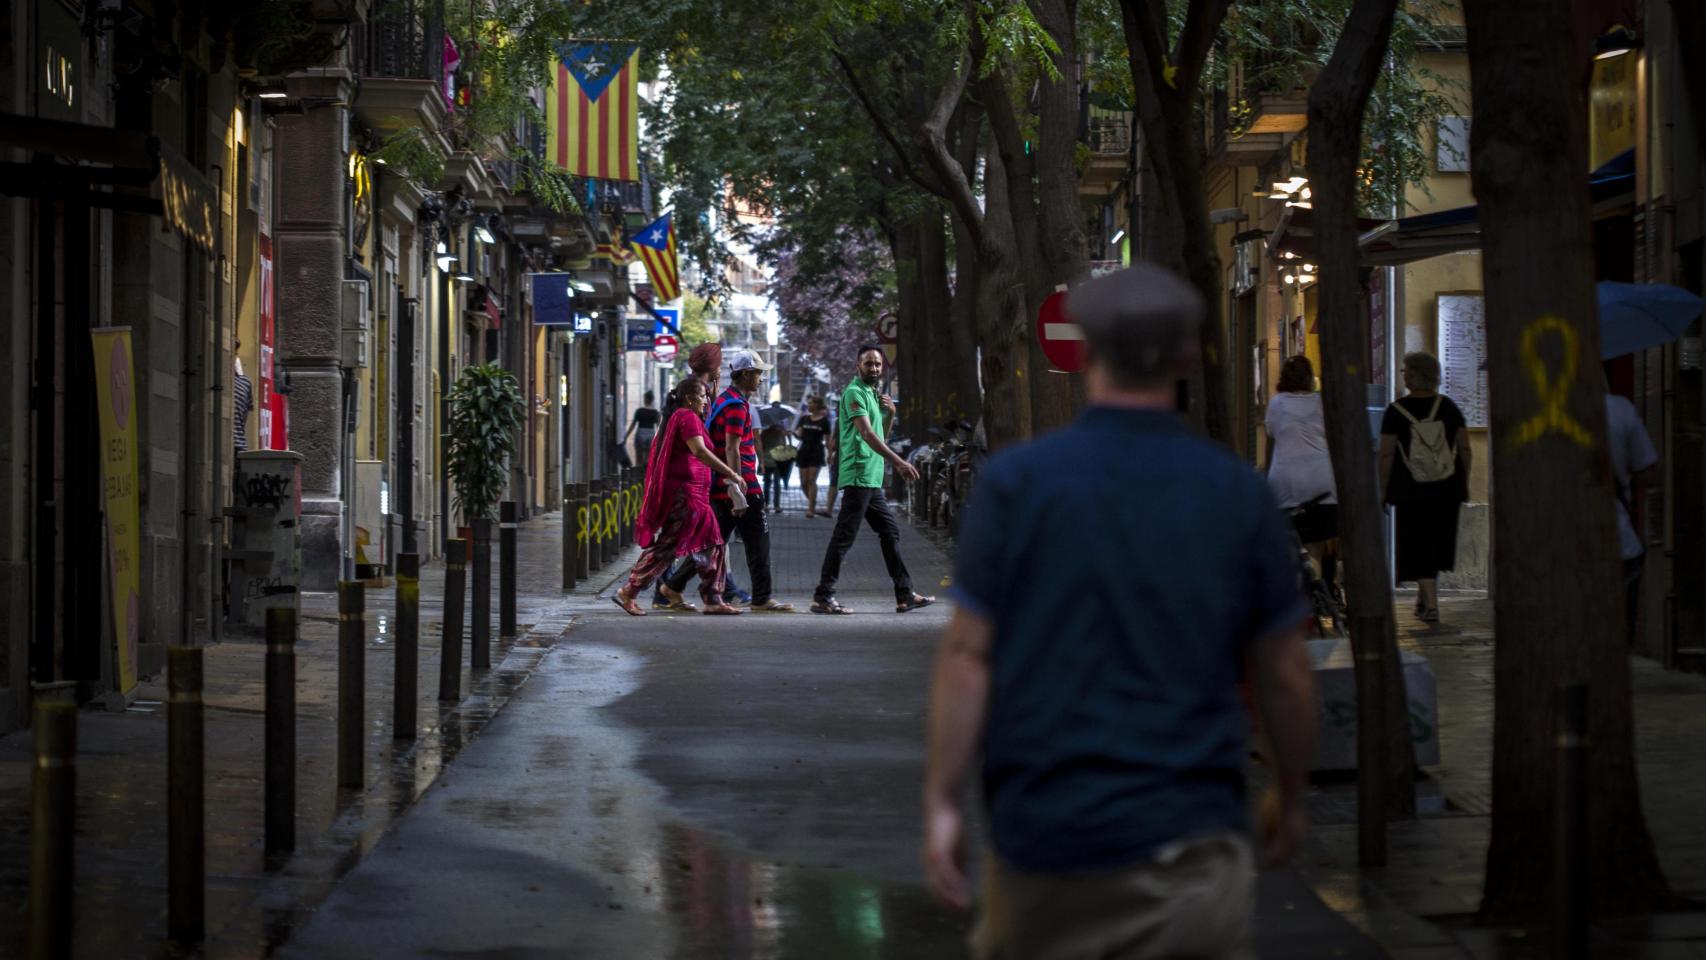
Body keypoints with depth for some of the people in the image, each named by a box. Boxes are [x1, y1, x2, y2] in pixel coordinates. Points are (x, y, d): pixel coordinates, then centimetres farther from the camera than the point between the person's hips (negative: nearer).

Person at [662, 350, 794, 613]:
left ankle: (674, 585, 10)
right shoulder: (737, 405, -13)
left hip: (719, 487, 10)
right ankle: (762, 599, 1)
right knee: (757, 541, -2)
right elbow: (732, 449, -20)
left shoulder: (724, 400, 18)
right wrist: (737, 487, -23)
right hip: (740, 483, -10)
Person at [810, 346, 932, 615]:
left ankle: (905, 595, 16)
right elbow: (867, 433, -21)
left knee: (890, 533, 12)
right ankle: (823, 597, -8)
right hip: (858, 476, -10)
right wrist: (898, 462, -28)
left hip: (872, 480, 10)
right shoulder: (855, 393, -10)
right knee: (844, 536, -9)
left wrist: (890, 413, 8)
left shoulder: (872, 394, 20)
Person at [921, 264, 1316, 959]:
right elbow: (1285, 677, 6)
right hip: (1190, 843, 0)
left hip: (1043, 831, 0)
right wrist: (1290, 798, 21)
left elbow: (968, 654, -7)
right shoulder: (1239, 494, 0)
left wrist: (940, 802, -1)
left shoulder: (1016, 480, -5)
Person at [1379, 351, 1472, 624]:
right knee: (1438, 542, 18)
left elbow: (1386, 455, -9)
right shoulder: (1449, 407, 2)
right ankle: (1425, 597, 30)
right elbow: (1464, 448, 3)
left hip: (1411, 491, -3)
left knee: (1419, 547, 0)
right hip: (1447, 489, 3)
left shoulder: (1396, 411, -8)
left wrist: (1383, 490, -1)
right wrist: (1464, 483, 13)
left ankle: (1431, 603, -11)